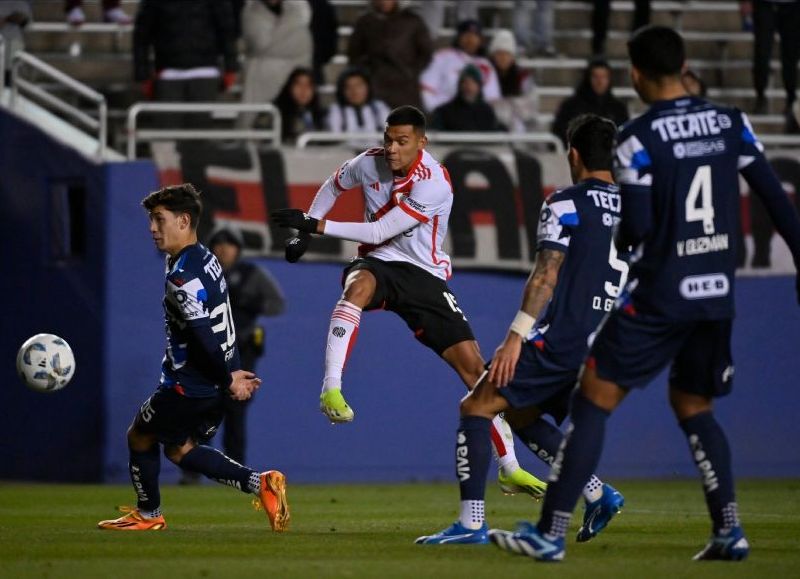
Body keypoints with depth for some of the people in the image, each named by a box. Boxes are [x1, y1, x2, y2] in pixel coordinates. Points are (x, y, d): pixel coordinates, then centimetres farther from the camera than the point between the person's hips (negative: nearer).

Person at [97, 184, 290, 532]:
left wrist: (227, 378, -18)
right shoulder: (205, 259, 9)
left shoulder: (182, 277, -23)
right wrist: (231, 373, 16)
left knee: (140, 436, 13)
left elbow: (203, 337, -28)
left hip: (188, 386, -9)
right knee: (179, 449, 21)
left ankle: (148, 515, 30)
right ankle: (259, 484, 8)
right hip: (213, 388, 9)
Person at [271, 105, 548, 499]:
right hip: (378, 264, 2)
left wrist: (317, 225, -21)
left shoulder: (433, 184, -21)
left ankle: (510, 469, 7)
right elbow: (332, 187, 20)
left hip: (424, 275, -2)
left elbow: (379, 232, -23)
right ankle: (331, 390, -47)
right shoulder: (368, 163, -5)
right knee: (359, 285, -39)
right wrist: (305, 231, 11)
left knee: (472, 364, -5)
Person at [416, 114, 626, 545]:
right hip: (607, 349, 7)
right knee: (521, 414, 24)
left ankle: (471, 522, -9)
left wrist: (515, 337, -17)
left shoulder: (565, 204, -5)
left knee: (476, 407, 1)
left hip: (562, 340, -7)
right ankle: (596, 494, 10)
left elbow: (546, 275, -15)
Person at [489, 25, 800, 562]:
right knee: (695, 408, 21)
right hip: (718, 295, 6)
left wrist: (604, 239, 7)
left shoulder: (639, 139, -11)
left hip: (660, 294, -6)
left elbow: (636, 229, -15)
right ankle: (729, 530, 9)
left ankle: (550, 533, -3)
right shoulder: (731, 124, 5)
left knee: (593, 400, 0)